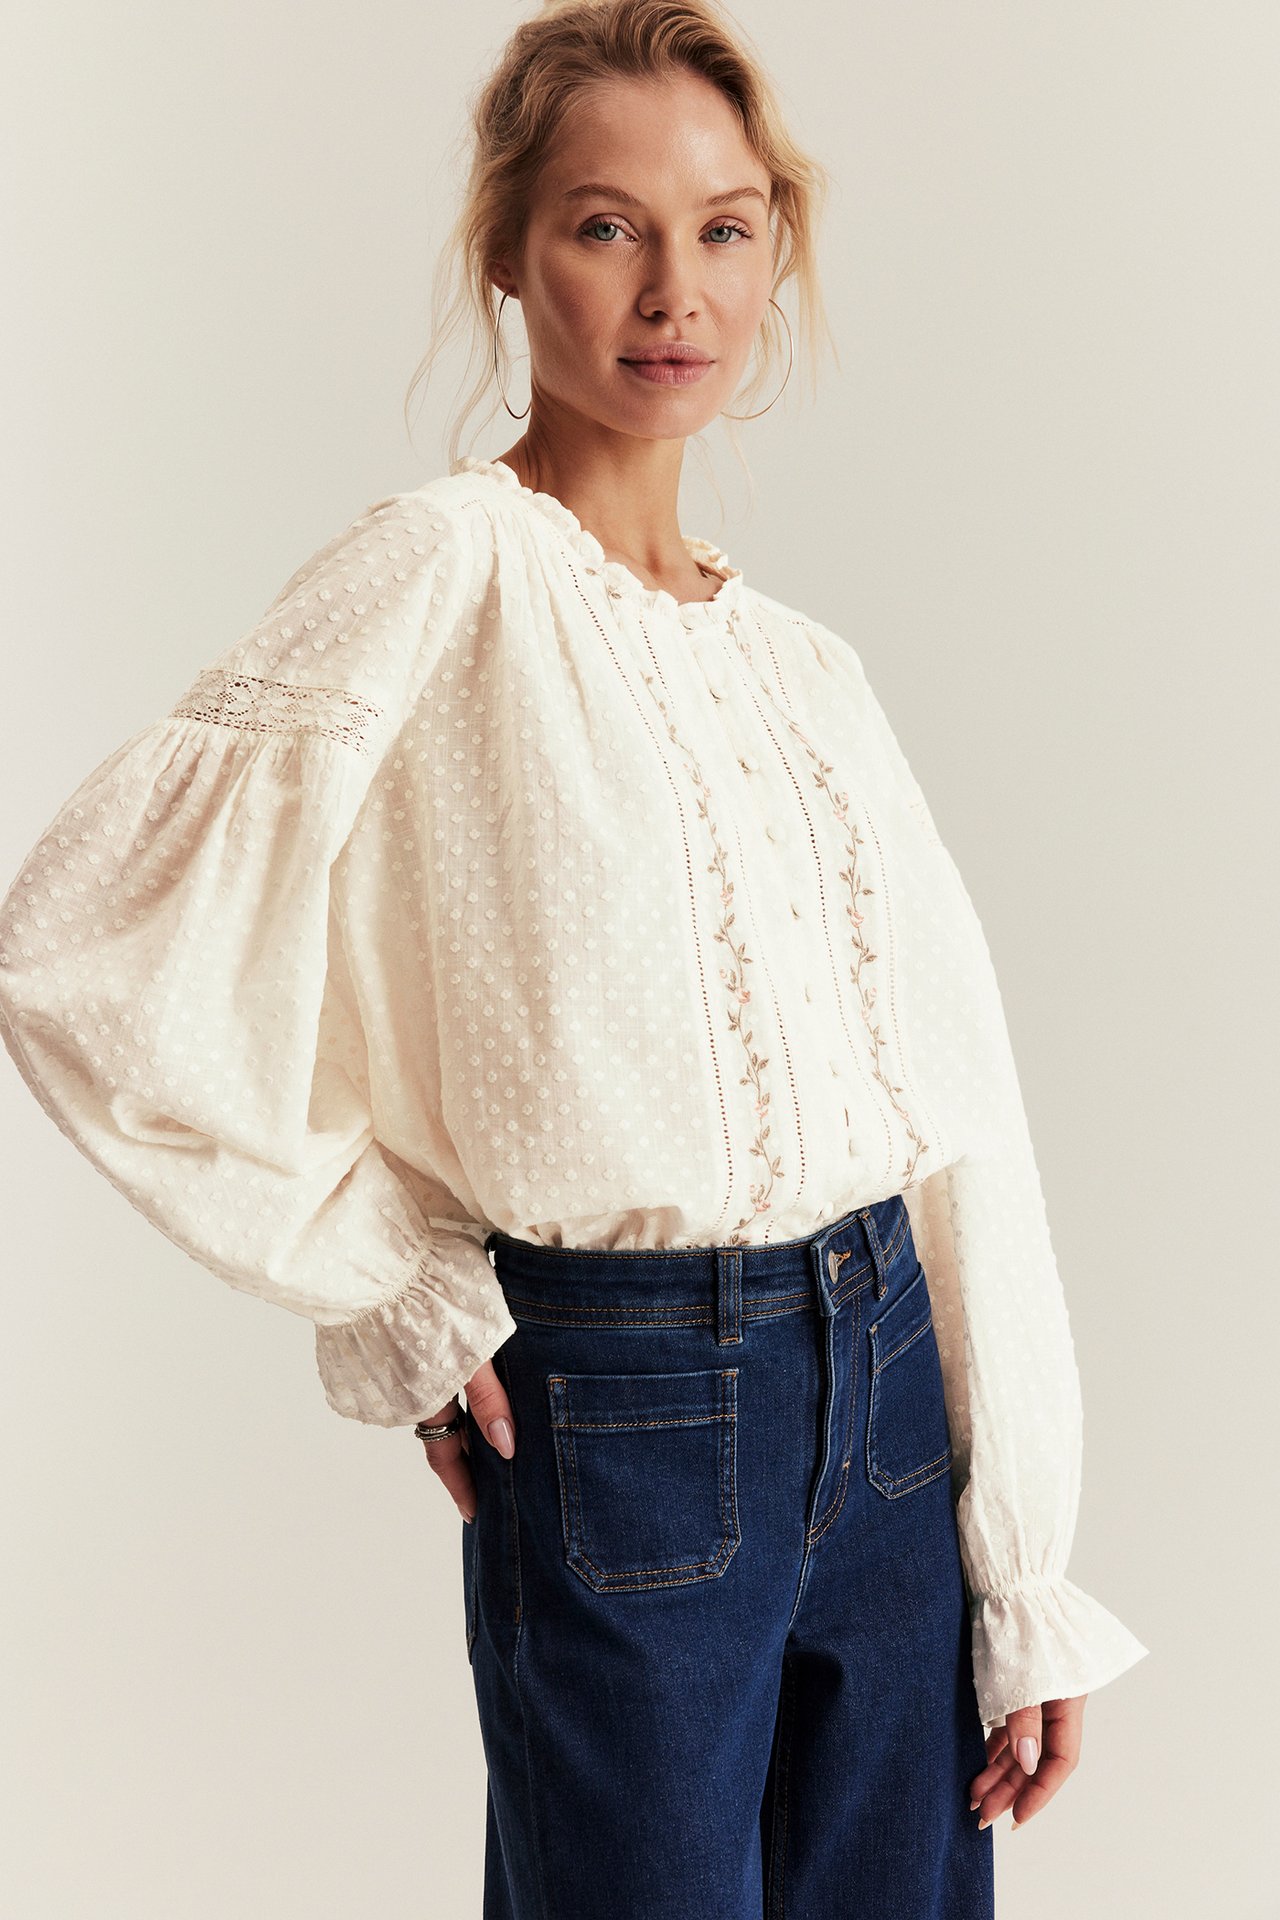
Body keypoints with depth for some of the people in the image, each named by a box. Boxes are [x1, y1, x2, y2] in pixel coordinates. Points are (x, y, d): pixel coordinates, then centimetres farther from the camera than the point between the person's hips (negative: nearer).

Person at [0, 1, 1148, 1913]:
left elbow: (960, 1111, 8)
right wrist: (394, 1291, -10)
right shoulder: (449, 574, -10)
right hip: (624, 1414, -6)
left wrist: (1030, 1582, 6)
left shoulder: (804, 664, 9)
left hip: (890, 1378, 6)